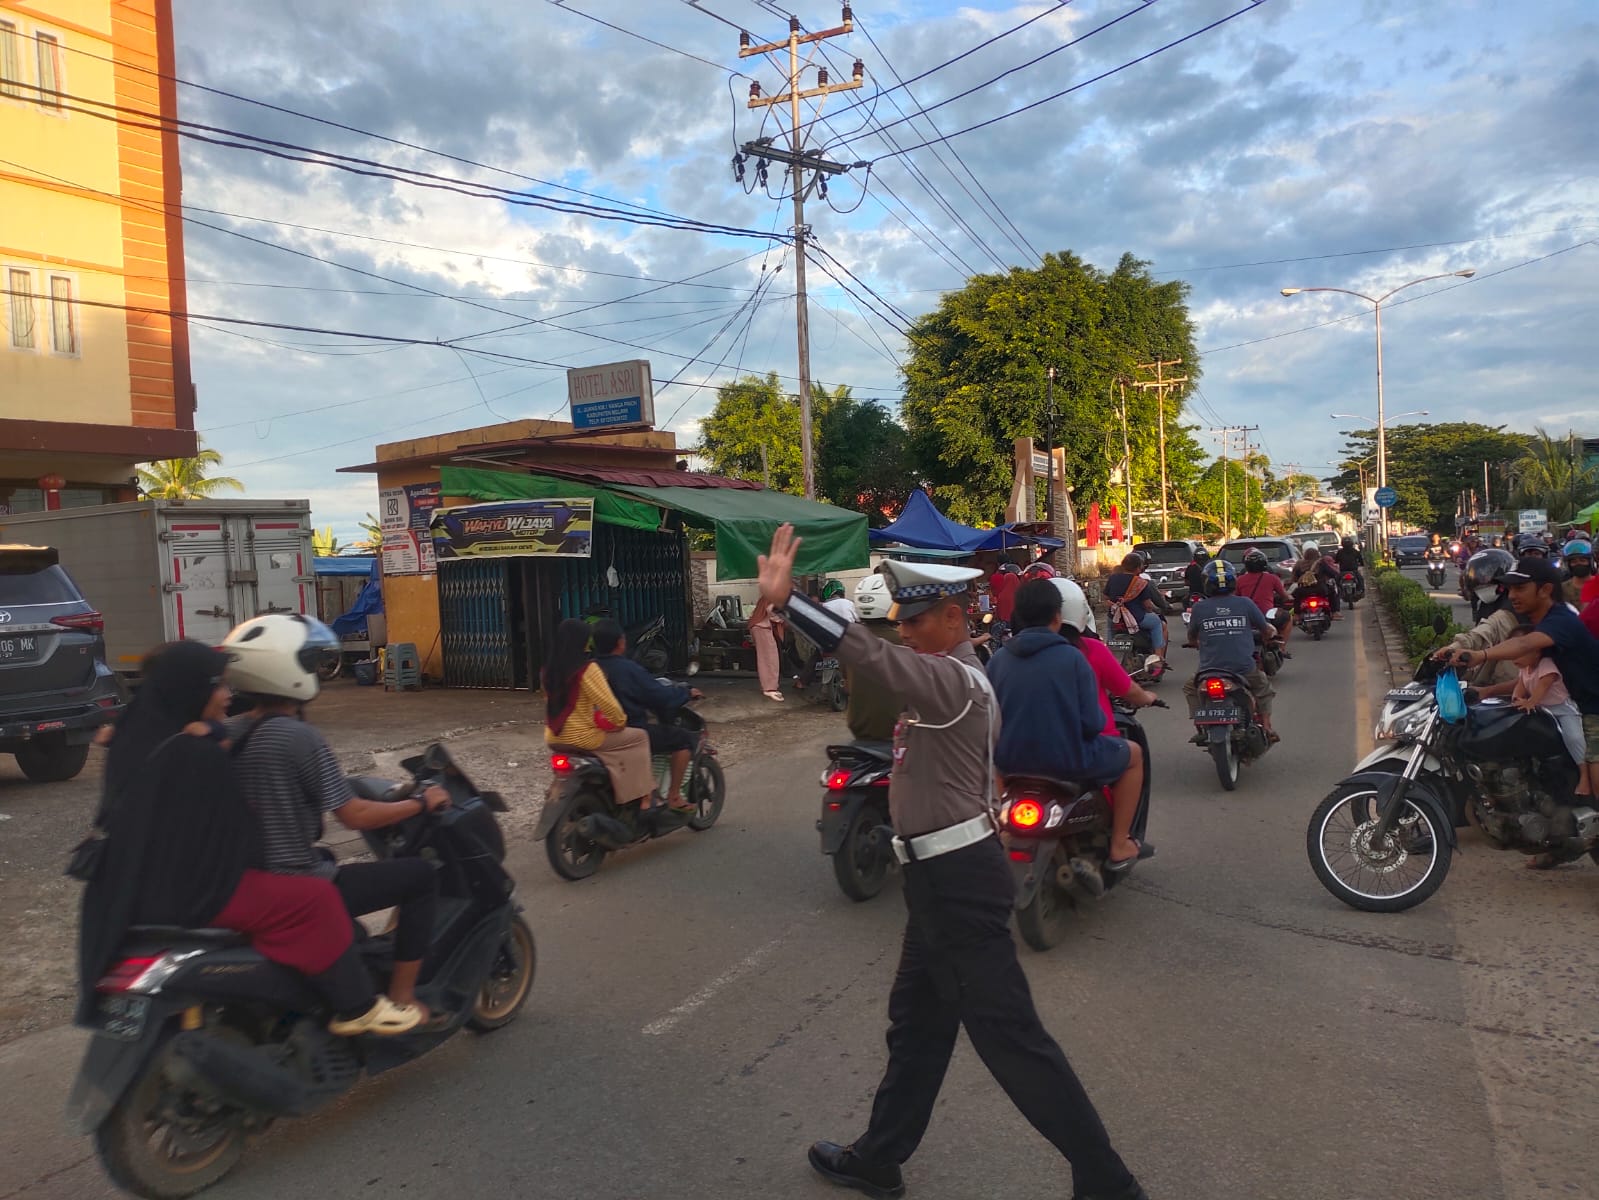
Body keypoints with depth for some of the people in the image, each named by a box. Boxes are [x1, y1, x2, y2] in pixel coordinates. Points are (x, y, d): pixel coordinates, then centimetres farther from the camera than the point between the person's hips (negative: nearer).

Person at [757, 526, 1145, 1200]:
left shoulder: (953, 678, -21)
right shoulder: (952, 676, 13)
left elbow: (874, 657, -36)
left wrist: (783, 599, -39)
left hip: (956, 880, -11)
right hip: (943, 875, 11)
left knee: (1009, 1035, -2)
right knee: (917, 1023, 20)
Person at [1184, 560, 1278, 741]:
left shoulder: (1199, 608, -3)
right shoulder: (1245, 604, -2)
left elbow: (1191, 639, 11)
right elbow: (1267, 631, 9)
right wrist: (1268, 636, 34)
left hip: (1210, 672, -1)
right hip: (1245, 669, 1)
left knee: (1190, 687, 29)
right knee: (1264, 686, 31)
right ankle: (1266, 726, 19)